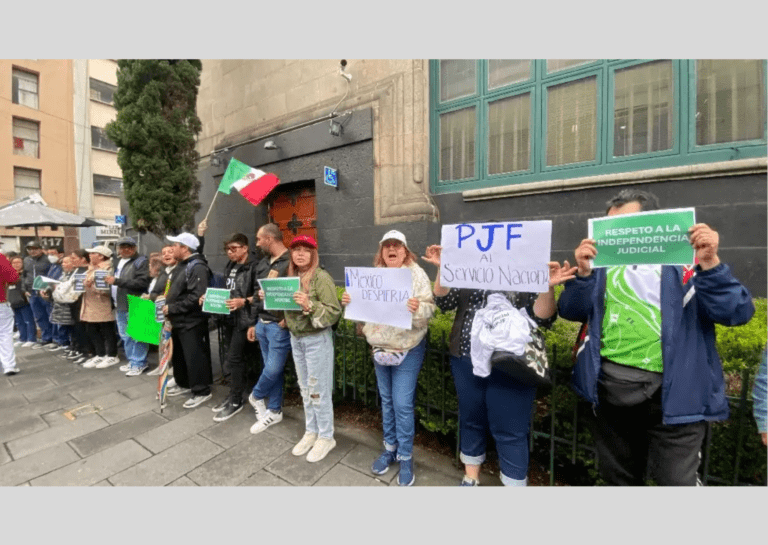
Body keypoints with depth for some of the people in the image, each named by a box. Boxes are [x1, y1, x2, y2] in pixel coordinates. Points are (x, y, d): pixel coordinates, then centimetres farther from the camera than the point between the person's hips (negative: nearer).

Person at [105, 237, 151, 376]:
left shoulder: (141, 261, -9)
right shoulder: (119, 262, 18)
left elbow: (142, 282, -21)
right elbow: (116, 281, 30)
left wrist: (117, 281, -19)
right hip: (121, 306, 9)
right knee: (125, 336, 16)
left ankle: (139, 363, 5)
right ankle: (132, 361, 28)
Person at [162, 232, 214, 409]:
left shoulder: (197, 267, -19)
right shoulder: (182, 265, 14)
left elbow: (195, 297, -27)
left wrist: (172, 308, -20)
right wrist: (166, 303, 8)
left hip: (191, 322, -11)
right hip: (178, 320, 11)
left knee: (194, 357, -2)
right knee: (178, 354, 21)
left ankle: (201, 391, 11)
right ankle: (184, 384, 38)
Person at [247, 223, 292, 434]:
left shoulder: (291, 263, -14)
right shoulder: (262, 264, 13)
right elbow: (258, 295, 17)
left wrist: (288, 320, -19)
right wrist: (254, 323, 17)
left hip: (279, 326, -7)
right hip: (262, 324, 8)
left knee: (274, 369, 0)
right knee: (271, 367, 14)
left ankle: (256, 396, 30)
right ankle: (274, 411, 27)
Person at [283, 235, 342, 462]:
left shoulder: (322, 278, -15)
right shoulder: (291, 276, 7)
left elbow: (335, 312, -20)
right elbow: (286, 307, 18)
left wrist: (310, 305, -32)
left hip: (317, 339, -7)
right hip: (295, 338, 7)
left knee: (319, 390, 4)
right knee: (305, 389, 18)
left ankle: (326, 437, 24)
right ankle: (311, 431, 35)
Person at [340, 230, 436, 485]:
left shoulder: (417, 274, -10)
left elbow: (430, 309, -15)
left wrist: (418, 308, -36)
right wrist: (349, 302, -11)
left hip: (408, 348, -5)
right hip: (379, 347, 5)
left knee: (402, 404, 2)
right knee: (386, 400, 18)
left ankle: (405, 457, 25)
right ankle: (390, 448, 38)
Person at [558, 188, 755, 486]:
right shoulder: (604, 263, 5)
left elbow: (736, 313, -10)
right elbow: (572, 312, -2)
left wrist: (709, 263, -22)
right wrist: (583, 272, -16)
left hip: (672, 393, -3)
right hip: (611, 389, 3)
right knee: (617, 477, 22)